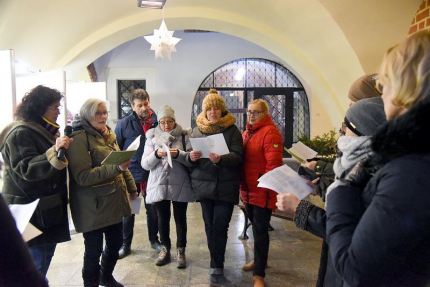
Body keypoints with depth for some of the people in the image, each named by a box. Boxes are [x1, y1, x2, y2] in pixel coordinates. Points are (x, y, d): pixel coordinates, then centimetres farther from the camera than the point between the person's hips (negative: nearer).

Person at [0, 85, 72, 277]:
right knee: (37, 263, -1)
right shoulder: (21, 133, -16)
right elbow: (27, 169, -28)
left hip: (46, 209, 9)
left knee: (45, 256, 17)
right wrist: (54, 152, -40)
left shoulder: (44, 131, 13)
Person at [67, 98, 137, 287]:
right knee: (94, 250, 5)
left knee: (116, 242, 18)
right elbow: (82, 176, -22)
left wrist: (132, 188, 16)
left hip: (114, 201, 8)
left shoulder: (108, 135, 12)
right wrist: (116, 167, -30)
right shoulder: (79, 138, -14)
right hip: (94, 206, -7)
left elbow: (122, 164, 21)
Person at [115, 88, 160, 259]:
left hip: (152, 174, 1)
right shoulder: (124, 124, -5)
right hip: (130, 174, -1)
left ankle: (154, 240, 34)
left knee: (153, 209, 15)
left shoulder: (157, 122, -4)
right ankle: (125, 244, 26)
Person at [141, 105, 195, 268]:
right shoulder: (152, 137, 3)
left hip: (180, 185, -1)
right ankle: (165, 250, 30)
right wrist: (156, 154, -20)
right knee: (162, 219, 13)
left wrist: (179, 154, -23)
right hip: (158, 185, 1)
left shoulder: (184, 136, 0)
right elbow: (145, 164, -2)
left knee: (180, 219, 9)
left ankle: (181, 251, 24)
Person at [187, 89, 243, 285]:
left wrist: (221, 159, -28)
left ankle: (216, 268, 9)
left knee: (220, 227, -4)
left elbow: (238, 156, -9)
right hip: (205, 184, 3)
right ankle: (217, 266, 24)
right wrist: (191, 156, -14)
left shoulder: (232, 129, -1)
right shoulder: (197, 129, 8)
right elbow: (189, 156, 10)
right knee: (210, 226, 8)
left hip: (226, 186, -3)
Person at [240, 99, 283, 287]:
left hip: (262, 191, -8)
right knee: (256, 227, 21)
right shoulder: (247, 132, 13)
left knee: (260, 230, 0)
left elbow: (273, 163, -21)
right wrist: (243, 186, 13)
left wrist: (266, 187, -20)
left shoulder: (270, 132, -15)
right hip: (248, 189, 8)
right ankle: (259, 259, 39)